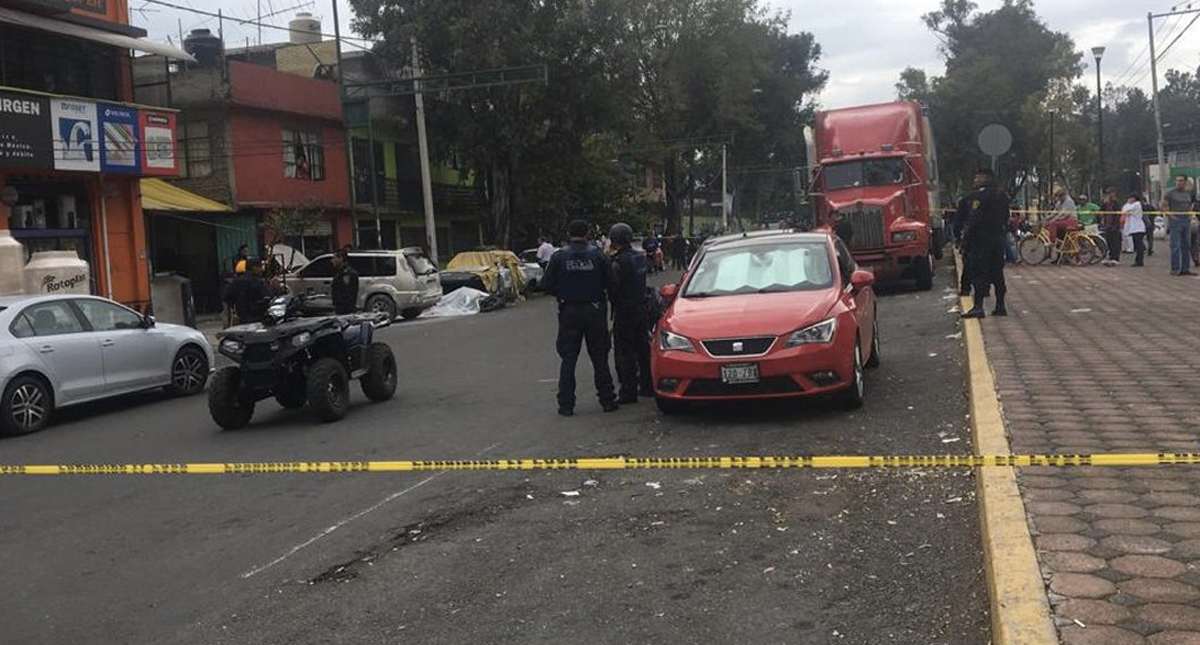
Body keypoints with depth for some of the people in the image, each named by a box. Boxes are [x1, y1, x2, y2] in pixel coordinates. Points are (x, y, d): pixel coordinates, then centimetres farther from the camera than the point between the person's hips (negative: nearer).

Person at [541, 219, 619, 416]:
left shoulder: (559, 257, -6)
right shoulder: (598, 256, -6)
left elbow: (547, 285, -5)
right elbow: (612, 283, -6)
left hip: (569, 312, 0)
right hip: (595, 311, 0)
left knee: (568, 359, 6)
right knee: (599, 358, 10)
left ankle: (566, 404, 4)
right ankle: (607, 400, 14)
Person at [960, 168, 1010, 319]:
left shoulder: (979, 195, -13)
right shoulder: (1002, 195, 15)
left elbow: (973, 221, -18)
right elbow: (1005, 219, 18)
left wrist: (966, 243, -15)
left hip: (981, 240, -8)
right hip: (998, 240, 8)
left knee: (979, 273, -7)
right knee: (997, 273, 12)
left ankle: (978, 306, -12)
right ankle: (1000, 306, 15)